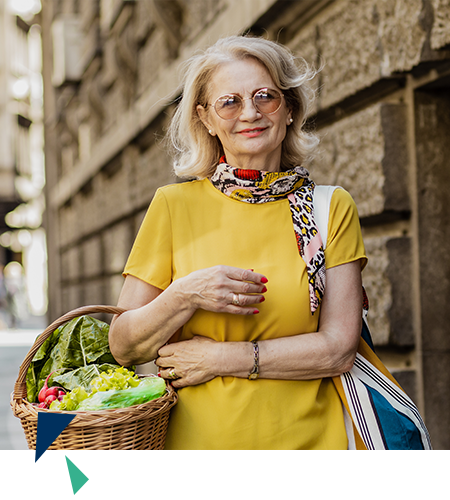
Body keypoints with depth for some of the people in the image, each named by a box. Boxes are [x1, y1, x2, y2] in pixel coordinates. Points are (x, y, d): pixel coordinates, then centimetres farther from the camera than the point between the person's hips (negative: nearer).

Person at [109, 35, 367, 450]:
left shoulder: (332, 207, 0)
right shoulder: (174, 205, -2)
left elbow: (338, 349, -7)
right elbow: (123, 347, -2)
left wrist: (221, 358, -12)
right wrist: (183, 296, -18)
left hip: (306, 439, 0)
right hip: (197, 440, 0)